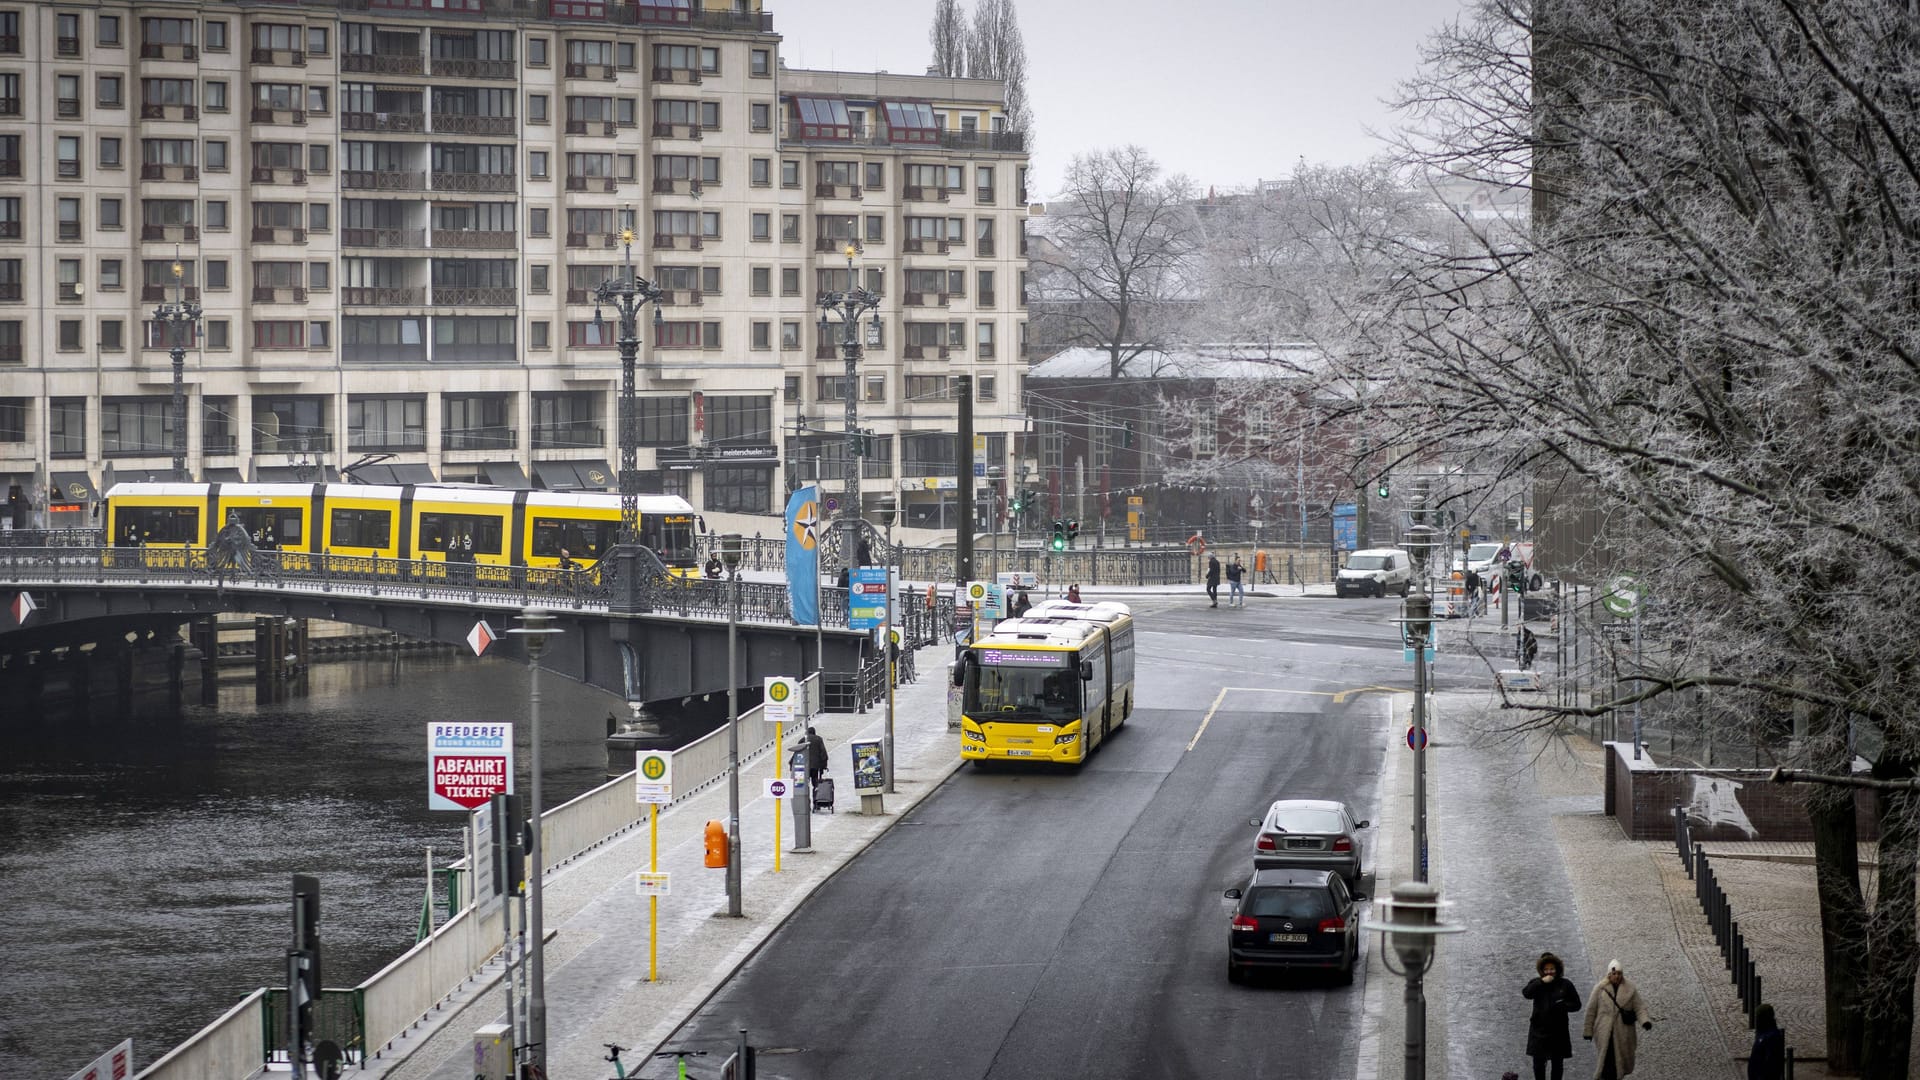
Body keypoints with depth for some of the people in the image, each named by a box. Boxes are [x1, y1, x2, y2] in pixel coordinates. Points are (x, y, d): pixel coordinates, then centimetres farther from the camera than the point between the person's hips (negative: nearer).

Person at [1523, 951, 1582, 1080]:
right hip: (1539, 1030, 0)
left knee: (1558, 1063, 8)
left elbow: (1576, 1005, 4)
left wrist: (1563, 1006, -15)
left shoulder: (1565, 985, 2)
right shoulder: (1537, 983, 4)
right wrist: (1542, 982, -21)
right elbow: (1526, 993, -16)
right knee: (1538, 1062, -1)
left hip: (1558, 1031, 0)